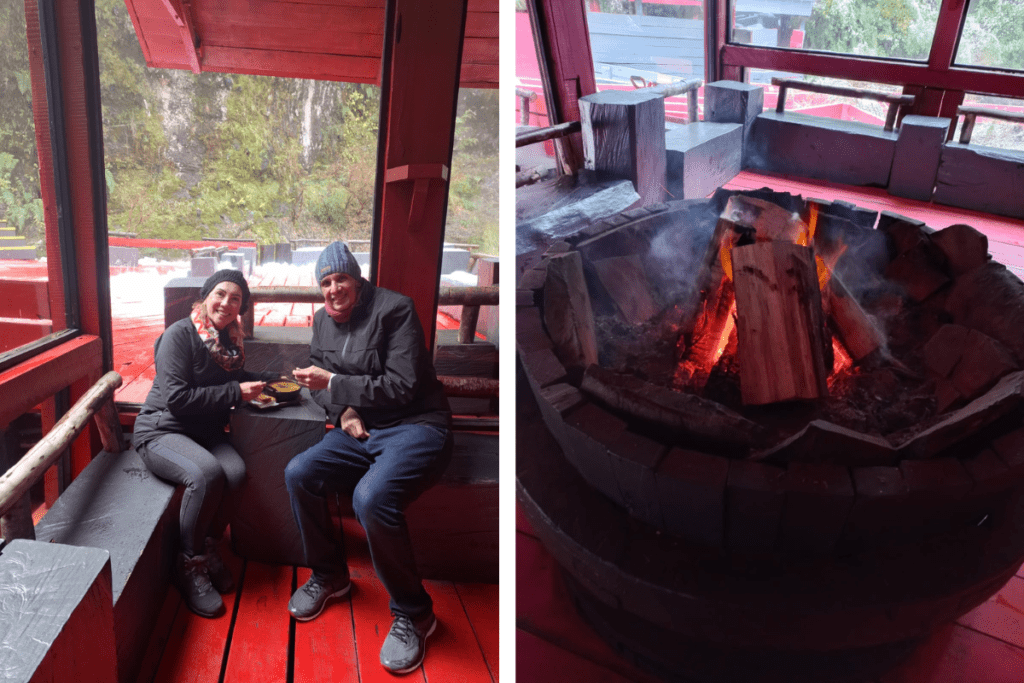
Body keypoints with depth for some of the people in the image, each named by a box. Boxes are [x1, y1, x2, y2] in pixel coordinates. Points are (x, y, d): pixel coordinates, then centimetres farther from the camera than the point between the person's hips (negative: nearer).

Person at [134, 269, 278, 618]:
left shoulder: (230, 339, 10)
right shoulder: (179, 335, -12)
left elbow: (237, 377, 27)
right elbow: (176, 398, -20)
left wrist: (272, 379, 9)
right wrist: (235, 392, -19)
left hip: (206, 431, 6)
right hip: (162, 430, -6)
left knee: (235, 472, -26)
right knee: (207, 474, -34)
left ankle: (208, 546, -2)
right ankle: (191, 565, -14)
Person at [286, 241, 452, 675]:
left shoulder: (394, 309, -11)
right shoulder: (322, 320, 12)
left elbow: (402, 386, -18)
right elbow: (319, 380, 17)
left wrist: (334, 383, -16)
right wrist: (342, 411, -5)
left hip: (415, 427, -8)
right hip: (361, 430, 8)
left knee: (371, 497, -33)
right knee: (298, 474, -11)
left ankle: (413, 612, -11)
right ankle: (329, 575, 13)